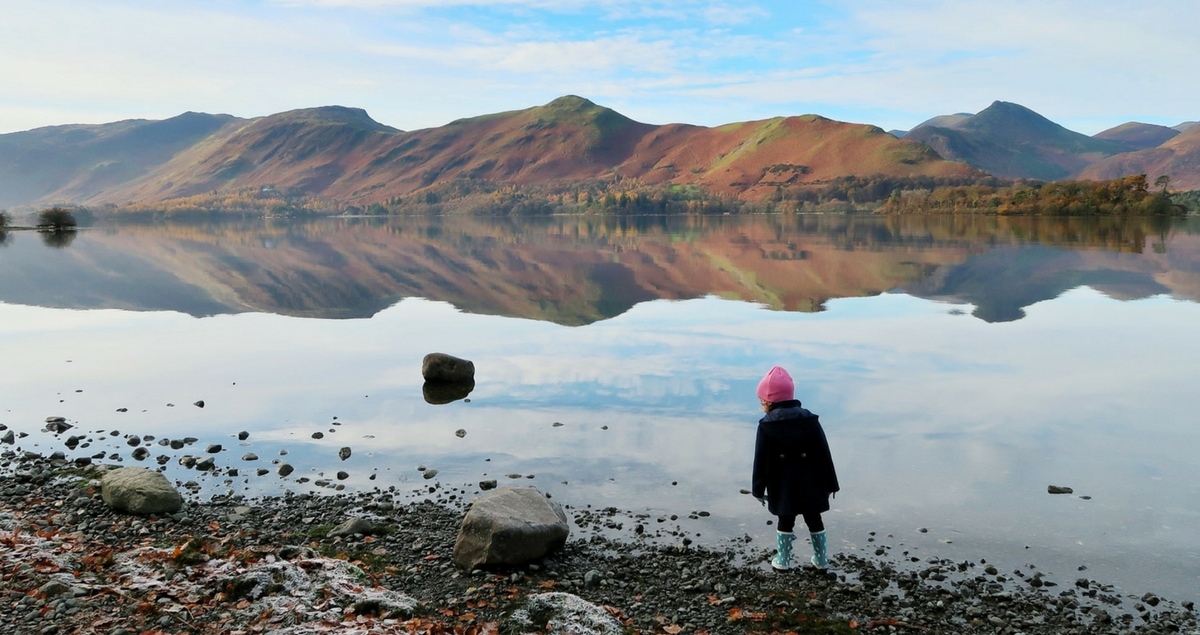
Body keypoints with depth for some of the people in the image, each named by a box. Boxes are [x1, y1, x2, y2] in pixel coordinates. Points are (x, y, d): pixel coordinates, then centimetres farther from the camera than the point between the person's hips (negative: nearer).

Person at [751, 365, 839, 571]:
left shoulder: (766, 425, -10)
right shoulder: (810, 420, -3)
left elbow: (761, 460, -7)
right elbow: (824, 455, 0)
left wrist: (758, 489, 2)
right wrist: (830, 483, 9)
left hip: (783, 486, -2)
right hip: (810, 485, 2)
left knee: (785, 522, 12)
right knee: (814, 520, 16)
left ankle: (783, 560, 20)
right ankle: (821, 559, 27)